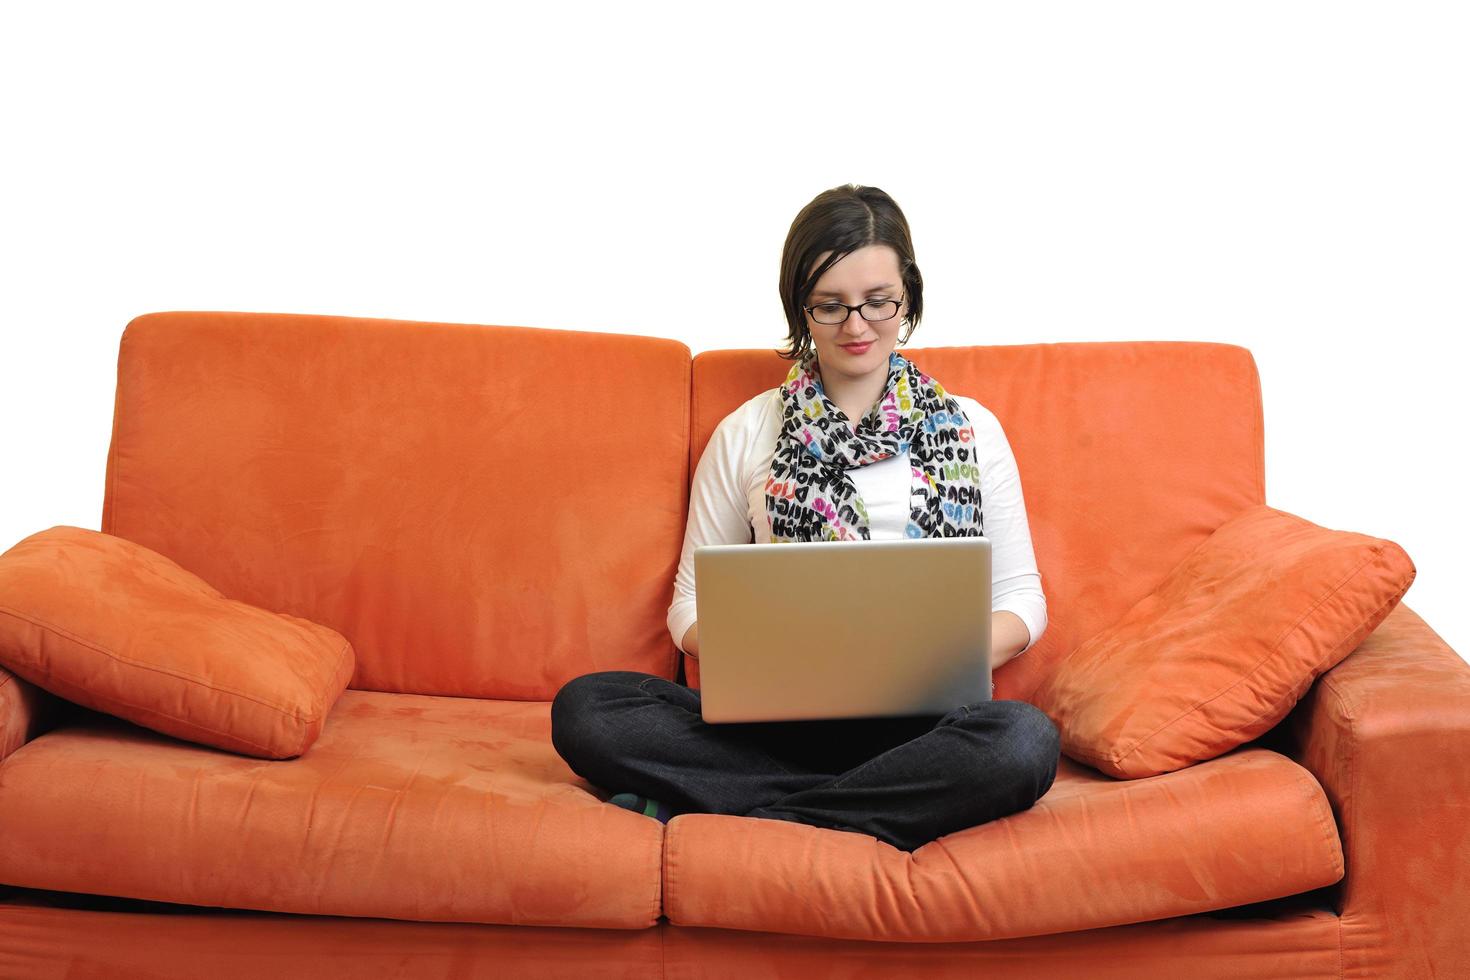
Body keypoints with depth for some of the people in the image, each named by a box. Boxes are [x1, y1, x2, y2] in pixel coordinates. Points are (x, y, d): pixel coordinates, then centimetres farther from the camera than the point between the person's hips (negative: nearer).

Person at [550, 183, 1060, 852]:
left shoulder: (971, 429, 12)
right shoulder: (746, 434, 12)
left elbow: (1020, 594, 13)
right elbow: (693, 600, 14)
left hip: (921, 723, 0)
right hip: (778, 718, 0)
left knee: (1023, 740, -36)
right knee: (583, 707, -25)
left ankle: (702, 813, -26)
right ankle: (893, 802, -24)